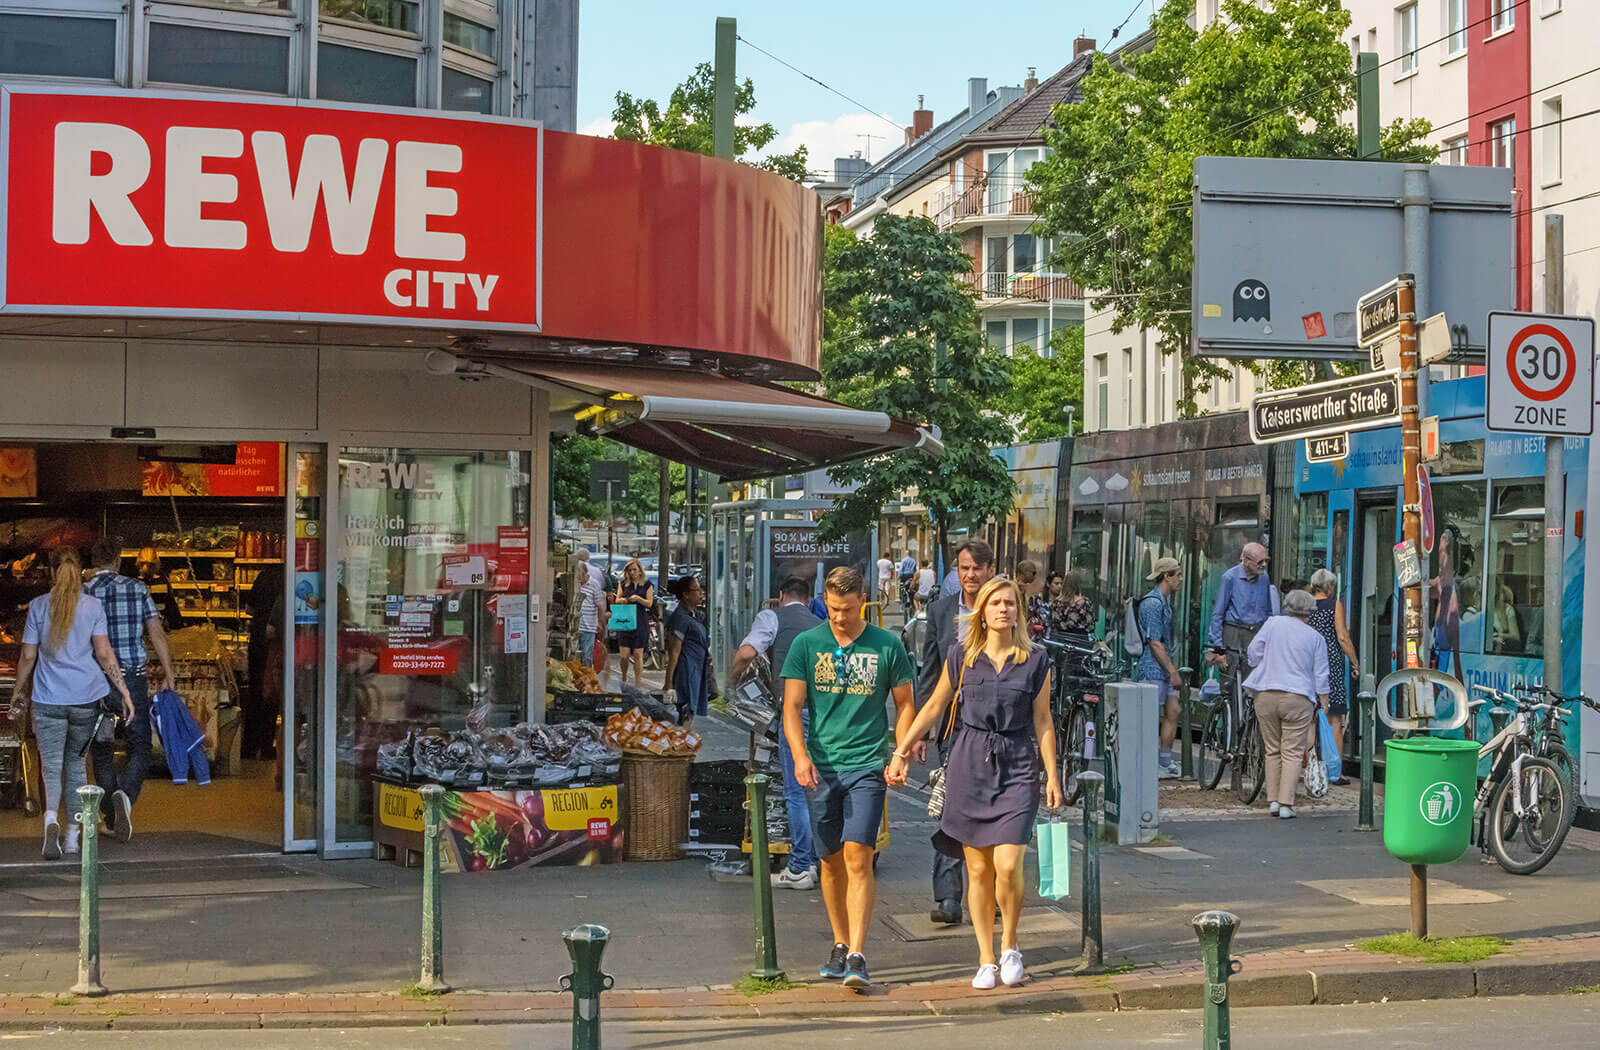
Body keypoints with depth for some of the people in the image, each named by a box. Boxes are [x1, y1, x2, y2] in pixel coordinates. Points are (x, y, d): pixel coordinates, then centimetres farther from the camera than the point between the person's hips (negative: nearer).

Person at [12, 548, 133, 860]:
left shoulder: (38, 606, 0)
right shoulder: (93, 606, 0)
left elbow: (28, 656, 2)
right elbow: (104, 653, -5)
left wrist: (19, 691, 16)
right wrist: (124, 692, -1)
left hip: (48, 697, -1)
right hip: (86, 697, 1)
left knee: (51, 765, 0)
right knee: (75, 763, 16)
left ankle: (51, 818, -29)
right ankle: (72, 835, 19)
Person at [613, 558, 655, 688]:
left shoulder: (647, 585, 6)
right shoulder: (624, 584, 13)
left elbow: (649, 603, 0)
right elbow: (617, 600, 11)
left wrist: (638, 598, -17)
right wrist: (622, 600, -12)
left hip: (640, 621, -1)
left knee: (638, 654, -3)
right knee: (624, 654, -5)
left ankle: (638, 682, 3)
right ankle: (624, 679, 17)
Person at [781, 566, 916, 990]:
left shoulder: (887, 646, 2)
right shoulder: (806, 645, 4)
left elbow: (905, 704, 9)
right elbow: (792, 706, 1)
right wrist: (800, 756, -14)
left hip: (867, 766, -2)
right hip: (821, 767, 2)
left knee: (858, 858, -13)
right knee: (831, 860, 11)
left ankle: (857, 956, -15)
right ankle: (840, 944, 27)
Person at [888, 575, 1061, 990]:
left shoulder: (1035, 660, 2)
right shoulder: (961, 656, 4)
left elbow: (1043, 721, 6)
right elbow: (934, 707, 11)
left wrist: (1051, 776, 4)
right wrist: (901, 752, 9)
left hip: (1017, 768, -1)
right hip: (969, 766, 1)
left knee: (1008, 867, -12)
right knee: (978, 870, 3)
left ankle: (1010, 947, 11)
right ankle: (986, 959, 14)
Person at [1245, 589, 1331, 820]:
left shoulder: (1273, 623, 3)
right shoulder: (1316, 638, 4)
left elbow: (1254, 651, 2)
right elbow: (1321, 677, 4)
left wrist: (1261, 671, 20)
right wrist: (1324, 707, 10)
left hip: (1266, 695, 2)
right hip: (1298, 699, -2)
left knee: (1273, 751, 13)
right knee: (1292, 753, 0)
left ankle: (1273, 800, 12)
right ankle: (1286, 805, -7)